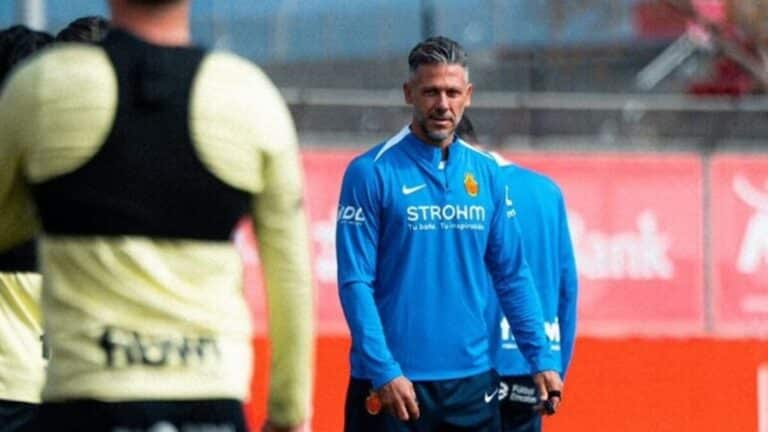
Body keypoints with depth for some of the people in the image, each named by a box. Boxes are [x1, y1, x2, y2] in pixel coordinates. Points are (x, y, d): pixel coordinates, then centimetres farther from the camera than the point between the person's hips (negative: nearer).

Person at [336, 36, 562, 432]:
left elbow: (512, 276, 14)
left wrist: (541, 358, 6)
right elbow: (355, 283, -9)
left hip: (472, 383, 5)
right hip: (393, 385, -5)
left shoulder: (486, 174, 10)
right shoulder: (371, 173, -5)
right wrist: (383, 370, -17)